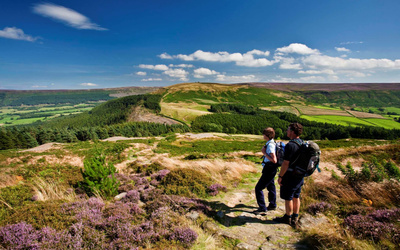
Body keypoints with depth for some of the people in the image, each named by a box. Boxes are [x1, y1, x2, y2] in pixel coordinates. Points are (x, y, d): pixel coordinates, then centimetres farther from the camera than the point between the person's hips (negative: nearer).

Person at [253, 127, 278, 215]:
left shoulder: (270, 145, -23)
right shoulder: (271, 143, 8)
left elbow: (274, 160, -27)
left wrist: (264, 153, -21)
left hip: (269, 170, -11)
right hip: (270, 169, 11)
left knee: (258, 188, -4)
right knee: (271, 186, 22)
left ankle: (262, 208, 5)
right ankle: (272, 205, 39)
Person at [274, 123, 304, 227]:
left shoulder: (290, 145, -24)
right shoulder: (302, 143, 5)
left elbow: (286, 163, -23)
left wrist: (280, 176, -14)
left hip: (290, 176, -9)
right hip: (300, 175, 9)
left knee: (288, 198, 7)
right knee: (296, 197, 18)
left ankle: (287, 218, 21)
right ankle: (295, 218, 29)